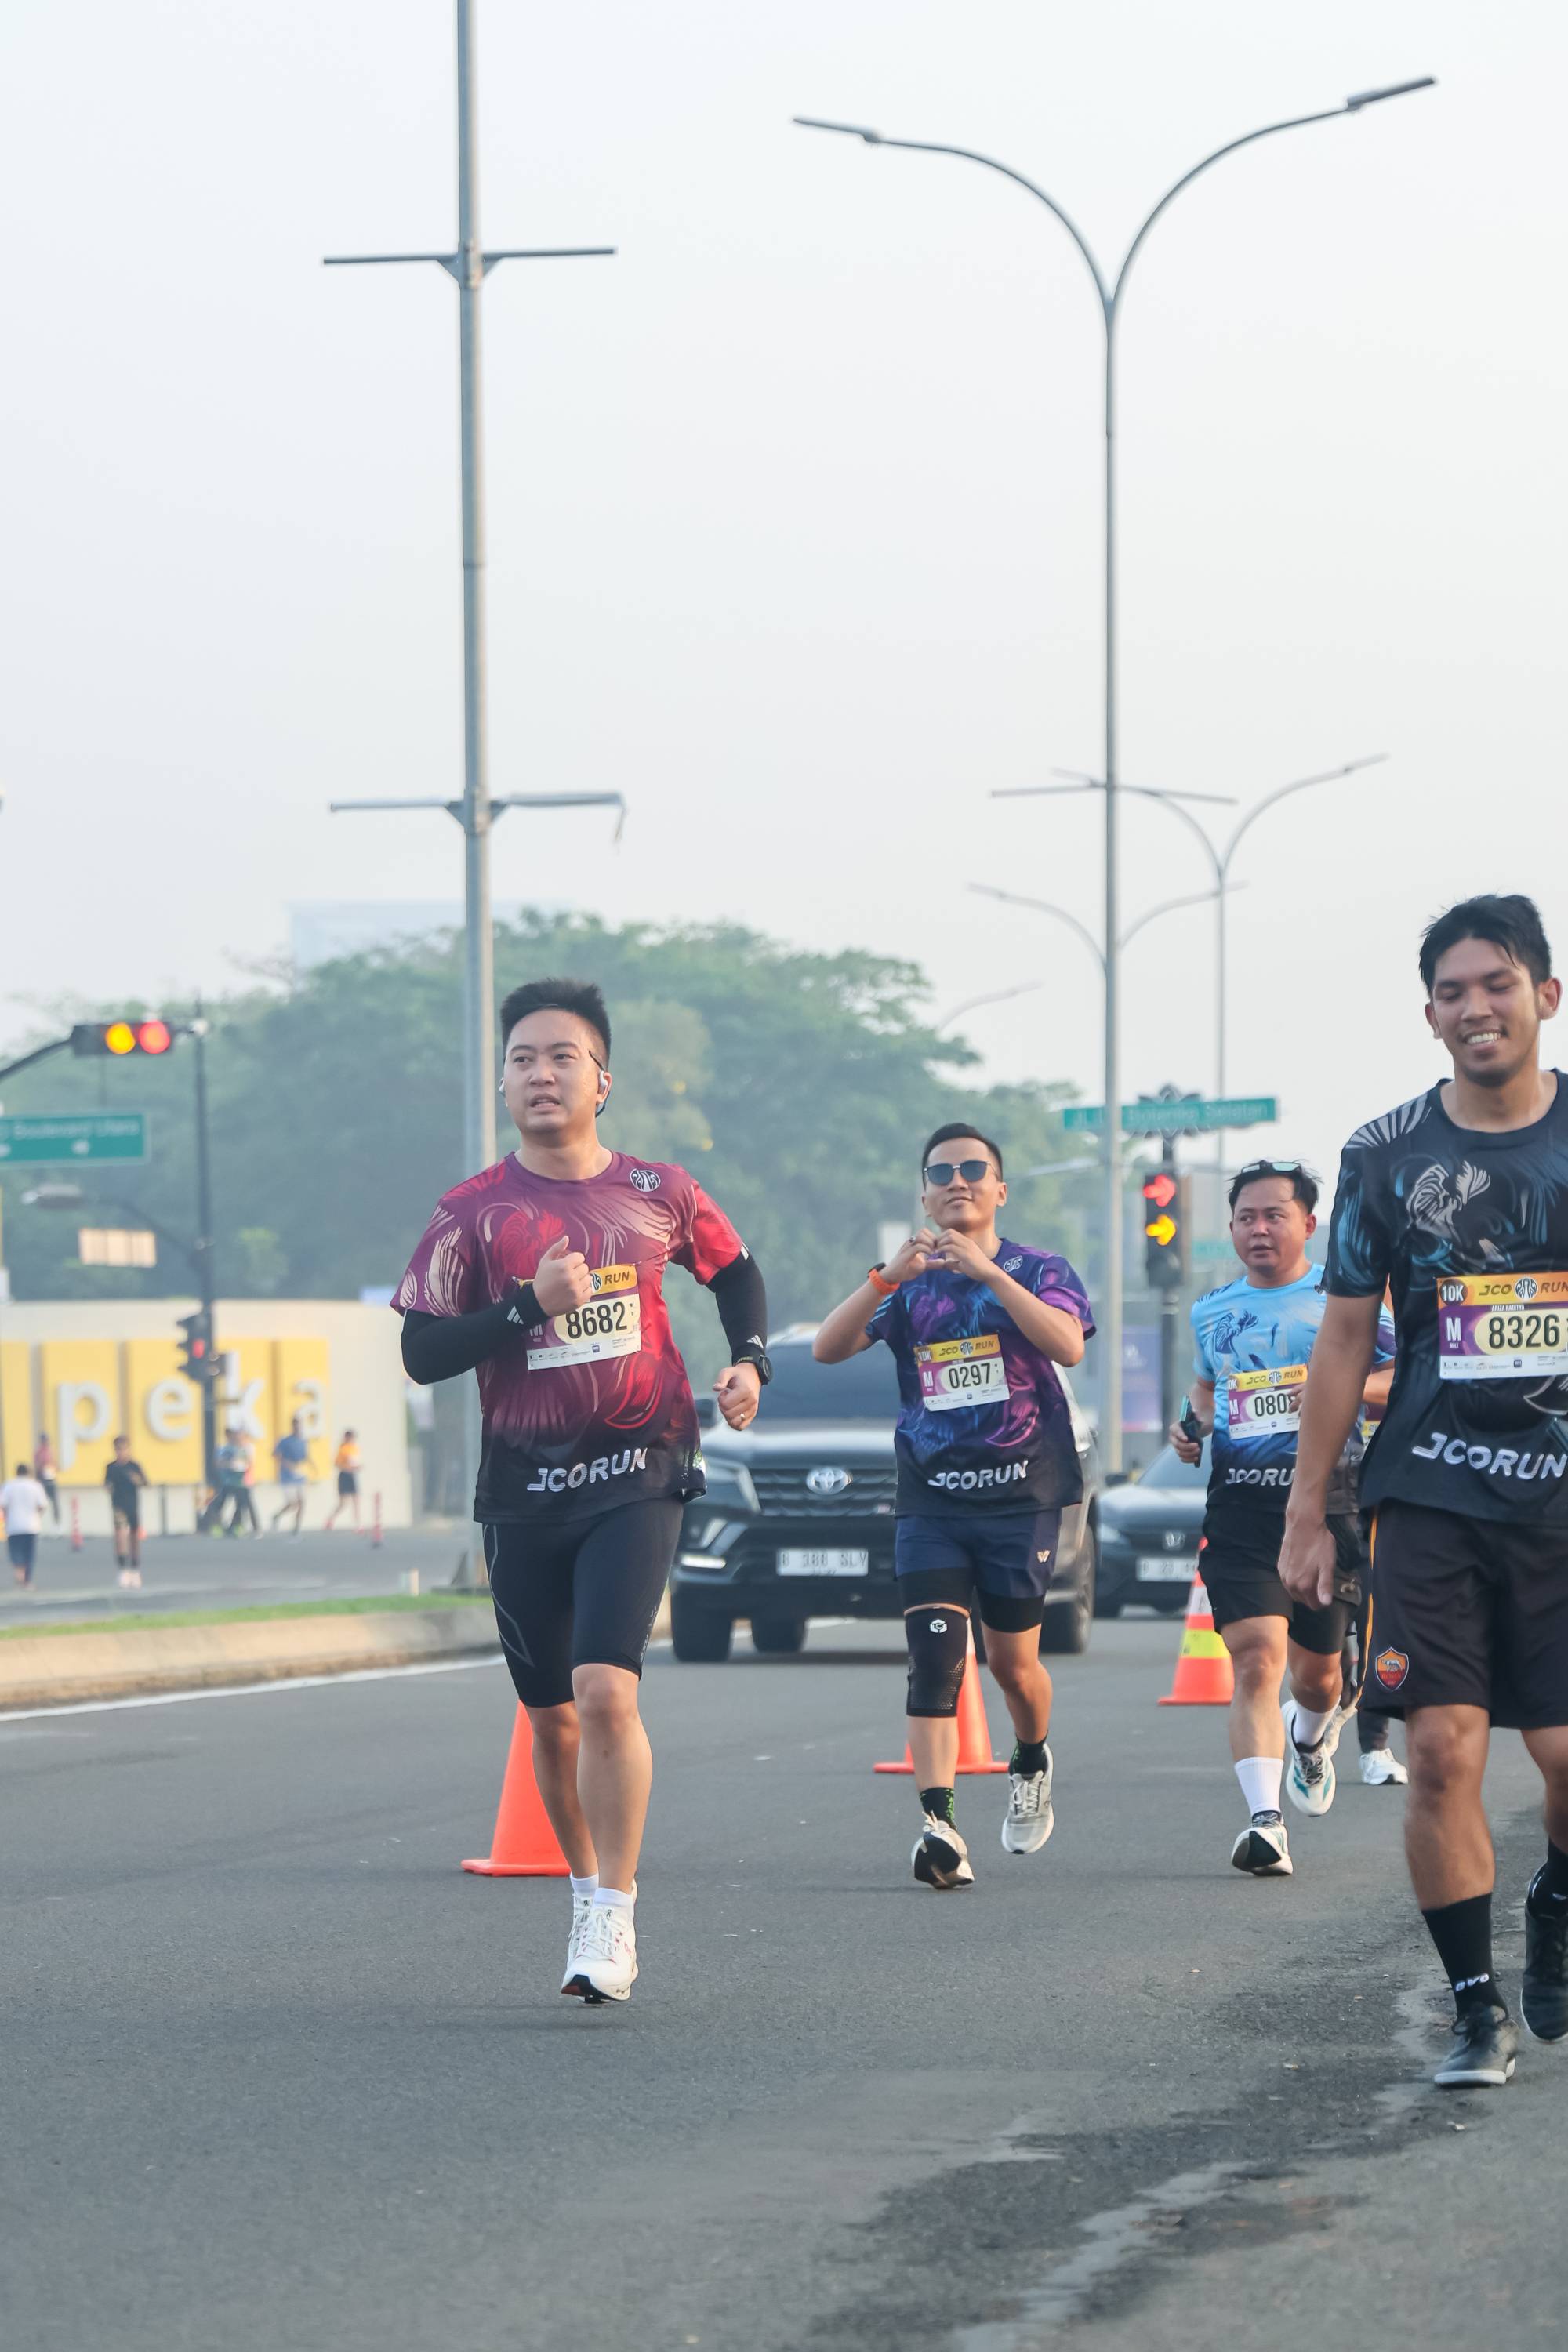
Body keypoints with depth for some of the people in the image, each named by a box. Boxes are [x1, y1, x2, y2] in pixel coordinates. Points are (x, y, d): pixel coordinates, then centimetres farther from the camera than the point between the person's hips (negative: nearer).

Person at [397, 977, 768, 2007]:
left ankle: (616, 1918, -12)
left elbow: (735, 1268, 22)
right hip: (523, 1487, 2)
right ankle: (588, 1891, 31)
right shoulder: (475, 1212, -1)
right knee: (554, 1718, 10)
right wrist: (529, 1304, -16)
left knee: (606, 1692, -19)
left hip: (636, 1477, -2)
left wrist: (749, 1360, 5)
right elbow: (422, 1352, -5)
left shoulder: (658, 1193, 2)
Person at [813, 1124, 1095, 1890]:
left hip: (1021, 1493, -1)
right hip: (930, 1500, 1)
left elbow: (1068, 1345, -17)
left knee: (1013, 1661, 7)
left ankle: (1031, 1764, 39)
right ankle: (938, 1825, -21)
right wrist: (887, 1278, -18)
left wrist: (984, 1269, -22)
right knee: (935, 1658, -13)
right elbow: (828, 1347, -4)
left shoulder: (1037, 1271, 4)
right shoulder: (909, 1285, 10)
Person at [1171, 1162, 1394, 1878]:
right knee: (1256, 1659, -16)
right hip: (1239, 1507, 1)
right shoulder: (1211, 1310, 13)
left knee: (1315, 1672, 13)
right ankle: (1265, 1820, -22)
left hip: (1326, 1502, -1)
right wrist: (1196, 1427, 10)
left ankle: (1312, 1736, 49)